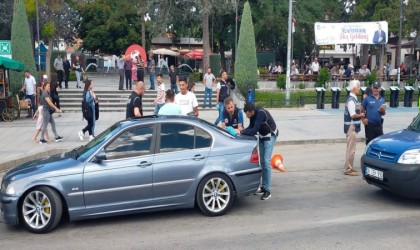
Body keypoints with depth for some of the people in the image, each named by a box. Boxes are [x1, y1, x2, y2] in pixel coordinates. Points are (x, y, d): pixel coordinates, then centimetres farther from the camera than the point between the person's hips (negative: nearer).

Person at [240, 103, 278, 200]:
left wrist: (242, 132, -24)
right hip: (262, 136, 8)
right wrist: (243, 131, -15)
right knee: (262, 162, 9)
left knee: (266, 161, -15)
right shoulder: (253, 114, -8)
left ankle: (267, 190, -11)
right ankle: (263, 187, 17)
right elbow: (251, 127, 2)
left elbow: (254, 131, -34)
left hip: (270, 136, -8)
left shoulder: (261, 113, -32)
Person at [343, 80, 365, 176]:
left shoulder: (353, 98, 12)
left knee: (350, 148, 16)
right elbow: (353, 115, -22)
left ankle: (349, 167, 26)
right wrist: (361, 115, -6)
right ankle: (348, 169, 1)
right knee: (351, 149, -5)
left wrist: (360, 114, 5)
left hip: (353, 126, 10)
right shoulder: (351, 100, -18)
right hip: (351, 126, -10)